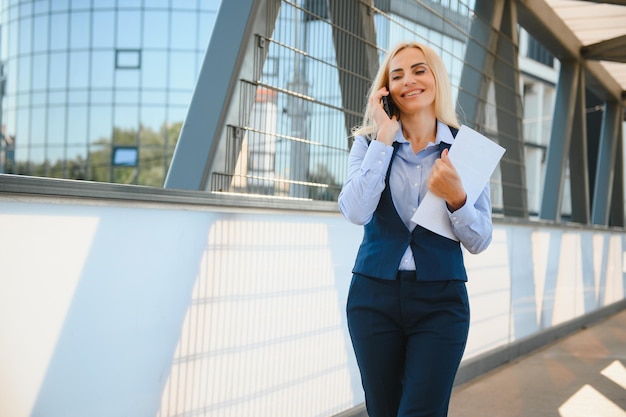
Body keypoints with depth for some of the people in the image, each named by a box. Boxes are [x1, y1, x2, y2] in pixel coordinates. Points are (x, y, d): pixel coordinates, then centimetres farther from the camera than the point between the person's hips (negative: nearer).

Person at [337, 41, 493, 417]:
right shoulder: (370, 142, 3)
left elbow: (480, 242, 0)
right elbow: (356, 212, -16)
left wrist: (456, 197, -19)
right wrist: (384, 137, -12)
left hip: (441, 301, -1)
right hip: (374, 297, 1)